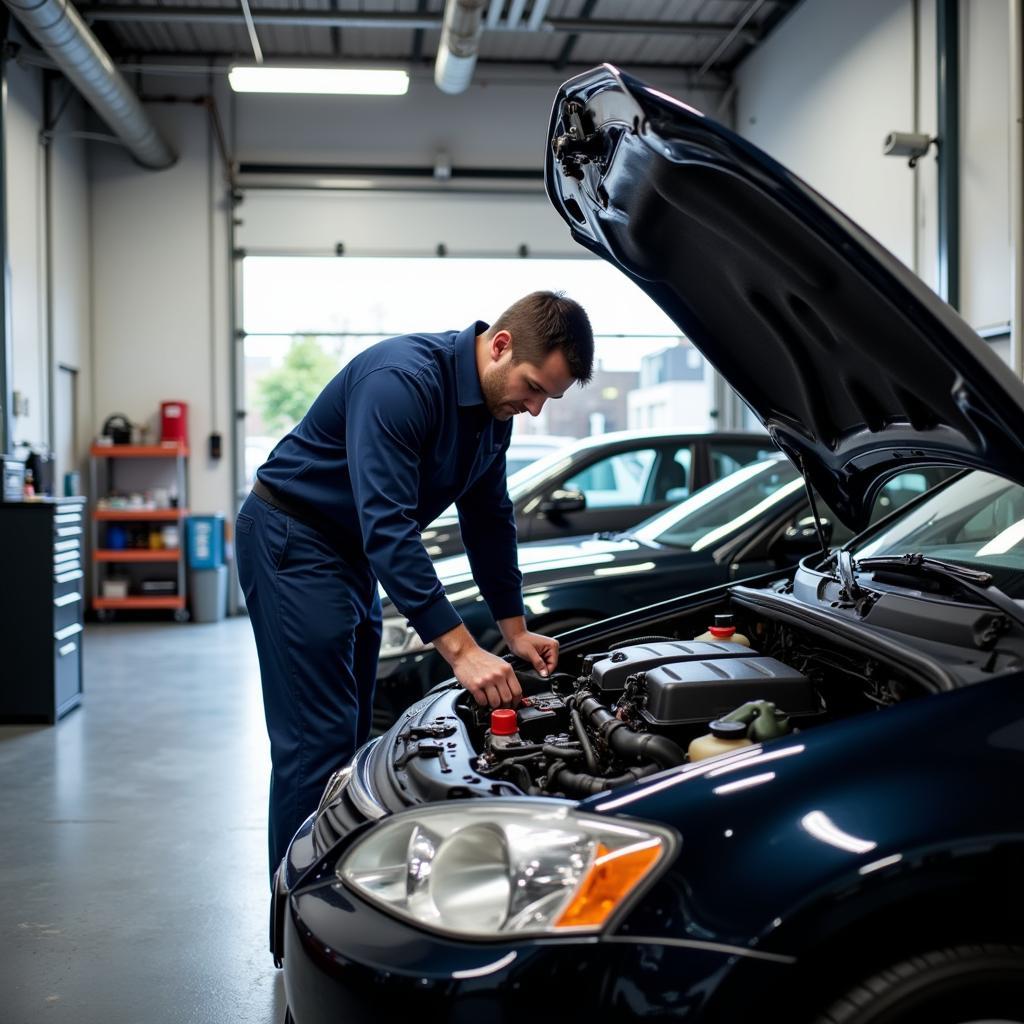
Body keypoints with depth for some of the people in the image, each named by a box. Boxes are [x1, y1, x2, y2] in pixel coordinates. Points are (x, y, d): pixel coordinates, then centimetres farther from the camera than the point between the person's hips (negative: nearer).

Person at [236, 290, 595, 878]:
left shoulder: (496, 406, -1)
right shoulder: (401, 380, -30)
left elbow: (489, 518, 11)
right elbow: (386, 526, -37)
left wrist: (515, 628, 9)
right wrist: (461, 649, -39)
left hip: (351, 551, 9)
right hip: (292, 539, -9)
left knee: (351, 735, 12)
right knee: (319, 737, -11)